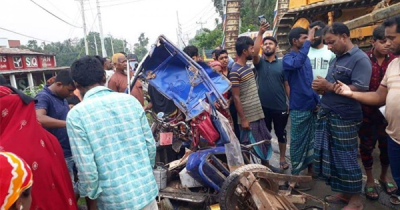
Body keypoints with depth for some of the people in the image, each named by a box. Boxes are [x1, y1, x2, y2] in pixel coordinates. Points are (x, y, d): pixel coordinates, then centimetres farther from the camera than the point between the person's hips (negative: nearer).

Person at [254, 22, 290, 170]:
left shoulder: (282, 64, 1)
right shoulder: (259, 62, 1)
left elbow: (287, 84, 0)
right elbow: (254, 53, -22)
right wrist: (260, 33, -25)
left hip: (280, 106, 0)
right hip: (263, 106, 1)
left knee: (281, 133, 13)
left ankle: (282, 159, 31)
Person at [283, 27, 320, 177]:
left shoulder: (306, 58, 12)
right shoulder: (288, 58, -11)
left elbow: (310, 82, 17)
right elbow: (297, 63, -36)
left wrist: (317, 101, 12)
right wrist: (308, 41, -29)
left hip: (311, 106, 7)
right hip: (299, 108, -7)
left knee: (311, 139, 17)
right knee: (298, 141, 3)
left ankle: (310, 169, 33)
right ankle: (295, 173, 17)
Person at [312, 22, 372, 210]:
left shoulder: (360, 59, -11)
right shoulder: (337, 58, 15)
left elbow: (359, 90, -21)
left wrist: (328, 86, -21)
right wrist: (322, 88, 0)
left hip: (344, 119, -8)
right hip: (327, 115, 8)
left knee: (346, 160, 3)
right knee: (331, 157, 14)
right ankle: (343, 193, 31)